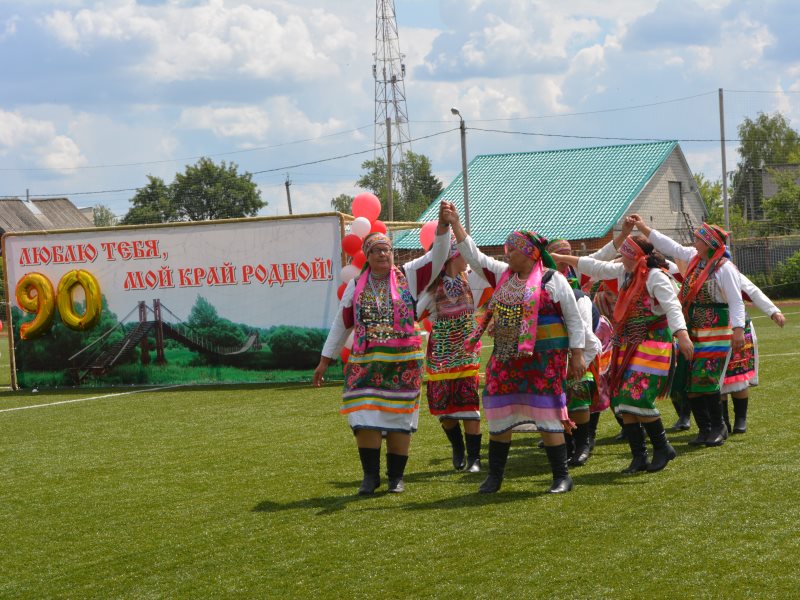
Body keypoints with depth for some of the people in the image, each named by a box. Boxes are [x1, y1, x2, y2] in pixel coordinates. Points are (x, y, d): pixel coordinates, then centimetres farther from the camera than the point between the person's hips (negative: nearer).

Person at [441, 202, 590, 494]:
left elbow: (574, 319, -4)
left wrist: (577, 355, -8)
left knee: (547, 415, -6)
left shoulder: (551, 280, -7)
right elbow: (474, 256, 11)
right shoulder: (504, 274, 10)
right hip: (505, 358, 6)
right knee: (498, 415, 9)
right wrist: (455, 223, 4)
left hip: (543, 359, -6)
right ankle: (494, 475, 21)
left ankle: (562, 476, 3)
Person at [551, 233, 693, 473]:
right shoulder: (624, 272, 12)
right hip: (626, 346, 9)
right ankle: (639, 457, 8)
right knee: (623, 400, 3)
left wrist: (682, 334, -40)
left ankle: (662, 448, 0)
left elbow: (672, 306, -25)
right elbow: (594, 267, 22)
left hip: (651, 345, -9)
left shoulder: (656, 277, -14)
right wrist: (560, 258, 25)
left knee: (638, 398, -17)